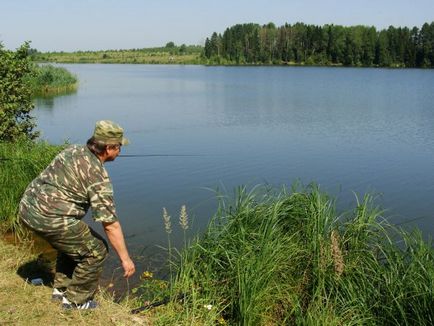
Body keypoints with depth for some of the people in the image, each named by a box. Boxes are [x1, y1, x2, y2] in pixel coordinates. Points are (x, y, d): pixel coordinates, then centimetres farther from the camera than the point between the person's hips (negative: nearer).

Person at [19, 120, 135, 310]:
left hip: (27, 207, 9)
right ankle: (75, 300, 16)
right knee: (96, 250, 5)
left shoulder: (73, 150, 10)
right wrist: (125, 258, -5)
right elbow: (110, 224, -13)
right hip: (50, 218, -9)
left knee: (72, 242, 29)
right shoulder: (97, 174, -14)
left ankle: (61, 288, 39)